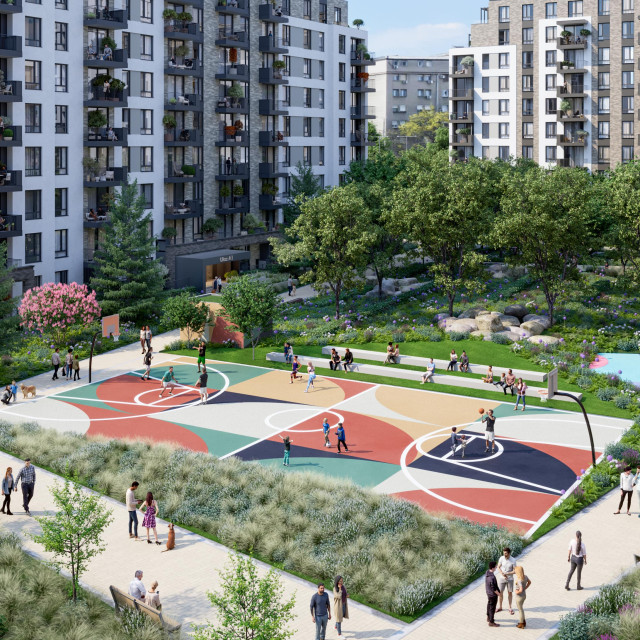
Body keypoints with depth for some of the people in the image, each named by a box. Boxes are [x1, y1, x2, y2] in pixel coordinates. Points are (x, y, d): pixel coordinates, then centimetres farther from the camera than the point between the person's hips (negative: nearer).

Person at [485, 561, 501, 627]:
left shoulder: (487, 572, -7)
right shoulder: (491, 577, -37)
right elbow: (494, 588, -28)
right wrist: (498, 594, -11)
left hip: (488, 592, 9)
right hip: (493, 594, -9)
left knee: (489, 605, 26)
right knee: (492, 608, 7)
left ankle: (488, 618, 44)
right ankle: (491, 622, 20)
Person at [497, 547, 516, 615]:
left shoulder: (513, 561, -18)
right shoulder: (501, 558, -11)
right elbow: (498, 567, -2)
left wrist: (507, 573, -22)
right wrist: (502, 574, -19)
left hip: (510, 579, -2)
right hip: (502, 578, 2)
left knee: (510, 593, 10)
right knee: (500, 592, 8)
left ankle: (510, 608, 24)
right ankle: (500, 607, 26)